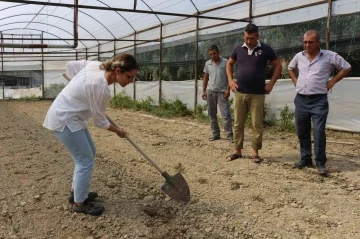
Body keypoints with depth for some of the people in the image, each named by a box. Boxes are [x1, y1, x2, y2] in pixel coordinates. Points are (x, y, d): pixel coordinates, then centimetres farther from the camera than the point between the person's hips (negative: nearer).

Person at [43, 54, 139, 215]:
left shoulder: (96, 65, -5)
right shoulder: (101, 88, -28)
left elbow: (70, 65, 10)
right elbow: (100, 121, -16)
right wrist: (118, 131, 2)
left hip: (67, 115, 10)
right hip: (64, 120, -10)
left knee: (89, 152, 18)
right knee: (85, 160, -4)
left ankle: (76, 192, 32)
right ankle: (80, 203, 12)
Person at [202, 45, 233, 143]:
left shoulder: (225, 62, -4)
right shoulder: (207, 63, 8)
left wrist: (228, 89, -13)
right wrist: (204, 91, 9)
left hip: (222, 91, -4)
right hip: (210, 91, 4)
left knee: (226, 114, -6)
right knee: (212, 114, 8)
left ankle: (230, 135, -1)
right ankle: (215, 134, 17)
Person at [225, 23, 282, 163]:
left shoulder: (265, 49, -2)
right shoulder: (239, 49, 7)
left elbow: (278, 66, 5)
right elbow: (229, 64, 21)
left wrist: (271, 84, -2)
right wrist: (230, 80, 8)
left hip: (257, 95, -3)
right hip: (239, 94, 3)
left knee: (257, 125, 1)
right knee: (238, 124, 7)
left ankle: (255, 152, 12)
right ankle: (237, 151, 18)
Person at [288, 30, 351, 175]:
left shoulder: (329, 56, -5)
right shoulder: (299, 56, 8)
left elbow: (346, 67, 4)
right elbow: (290, 68, 27)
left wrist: (332, 82, -3)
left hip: (319, 100, -4)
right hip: (301, 100, 5)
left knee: (319, 132, -8)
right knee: (302, 132, 9)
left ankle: (320, 162, 2)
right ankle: (305, 158, 21)